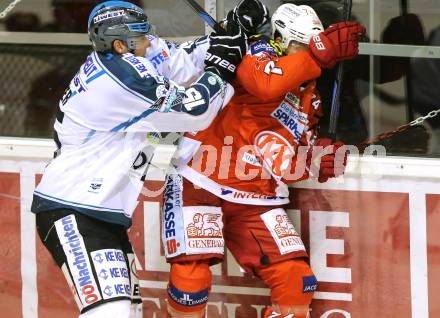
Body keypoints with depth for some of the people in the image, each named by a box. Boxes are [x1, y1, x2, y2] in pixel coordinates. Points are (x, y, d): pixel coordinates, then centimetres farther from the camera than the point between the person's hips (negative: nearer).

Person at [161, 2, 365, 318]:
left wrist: (319, 160, -6)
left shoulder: (309, 99, 16)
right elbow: (266, 85, -31)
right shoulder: (259, 52, -5)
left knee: (297, 281, -5)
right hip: (202, 184, -7)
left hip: (254, 202, 7)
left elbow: (288, 167, 15)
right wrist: (320, 53, -32)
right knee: (191, 278, -18)